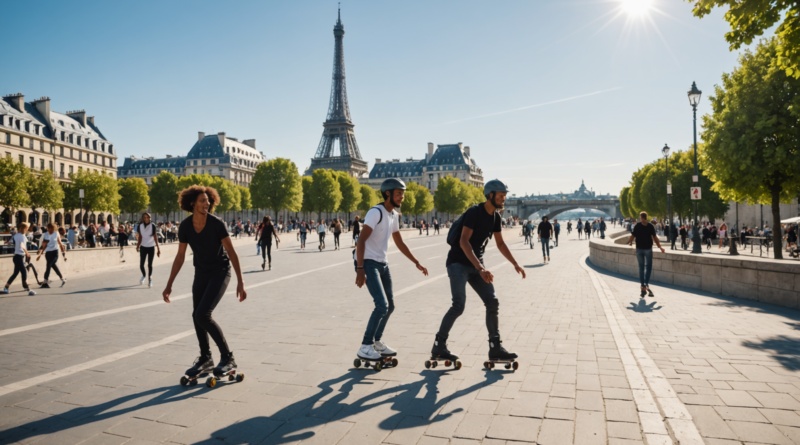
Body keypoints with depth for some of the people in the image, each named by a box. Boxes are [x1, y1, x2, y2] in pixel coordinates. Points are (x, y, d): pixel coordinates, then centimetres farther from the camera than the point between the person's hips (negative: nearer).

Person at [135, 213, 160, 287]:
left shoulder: (153, 226, -8)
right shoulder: (140, 226, -4)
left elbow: (155, 237, -5)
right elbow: (139, 237, 5)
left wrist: (157, 247, -8)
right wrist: (138, 246, -1)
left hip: (151, 247, -1)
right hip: (143, 247, 1)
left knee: (150, 264, 1)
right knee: (141, 265, 0)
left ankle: (150, 279, 18)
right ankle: (144, 275, 31)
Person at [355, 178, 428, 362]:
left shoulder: (394, 216, 12)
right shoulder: (376, 212, -15)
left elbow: (399, 243, 22)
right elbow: (361, 241, -21)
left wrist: (417, 263, 21)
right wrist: (360, 269, -28)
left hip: (383, 264, 9)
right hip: (369, 263, -9)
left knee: (390, 306, 12)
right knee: (382, 305, -16)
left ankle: (377, 341, 29)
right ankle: (365, 347, -6)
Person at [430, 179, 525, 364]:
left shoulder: (496, 216, 6)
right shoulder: (474, 212, -19)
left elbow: (500, 243, 18)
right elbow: (463, 241, -32)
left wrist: (516, 265, 11)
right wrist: (481, 268, -40)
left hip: (476, 264, 8)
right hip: (458, 263, -8)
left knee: (493, 303, 1)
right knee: (459, 306, -17)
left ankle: (495, 348, 10)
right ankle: (438, 346, -2)